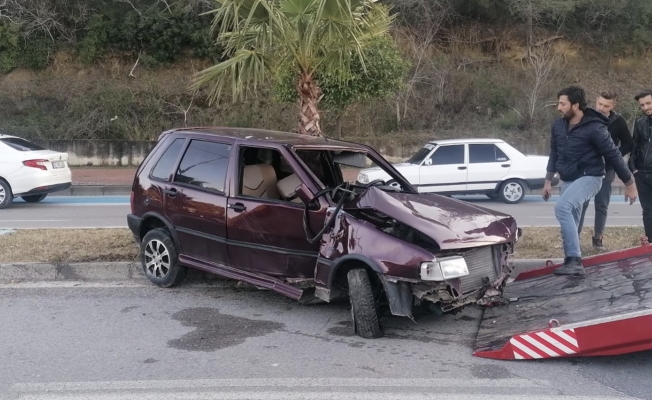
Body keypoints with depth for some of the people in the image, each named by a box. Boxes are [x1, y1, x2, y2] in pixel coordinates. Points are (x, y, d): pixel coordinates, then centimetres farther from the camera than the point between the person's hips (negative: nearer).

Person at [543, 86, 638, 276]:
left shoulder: (594, 128, -18)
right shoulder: (558, 125, 1)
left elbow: (613, 155, -11)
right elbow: (554, 154, 14)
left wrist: (629, 184, -5)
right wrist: (548, 181, 14)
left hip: (589, 178, -7)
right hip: (567, 181, 7)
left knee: (562, 207, -29)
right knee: (569, 224, 9)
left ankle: (575, 261, -27)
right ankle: (572, 263, 22)